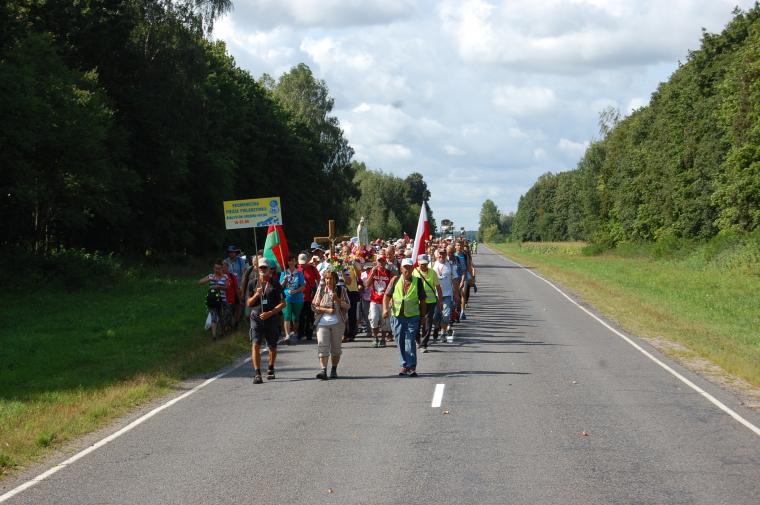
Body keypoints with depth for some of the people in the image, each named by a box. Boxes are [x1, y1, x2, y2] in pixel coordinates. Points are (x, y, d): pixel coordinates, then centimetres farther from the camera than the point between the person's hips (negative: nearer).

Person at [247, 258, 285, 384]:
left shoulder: (275, 284, 1)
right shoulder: (253, 283, 7)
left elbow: (283, 303, -1)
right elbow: (249, 303, 9)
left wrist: (270, 313, -12)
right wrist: (256, 295, -11)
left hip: (271, 319, 0)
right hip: (256, 318, 0)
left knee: (272, 347, 11)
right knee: (255, 345, -14)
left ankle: (270, 369, 35)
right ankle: (257, 373, -18)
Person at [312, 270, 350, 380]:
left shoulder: (341, 290, 4)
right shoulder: (321, 289, 5)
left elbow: (347, 305, 1)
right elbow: (314, 306, 3)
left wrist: (337, 299, -15)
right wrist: (326, 310, -11)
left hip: (338, 322, 1)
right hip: (322, 322, -1)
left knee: (336, 348, 7)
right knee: (322, 346, -13)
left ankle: (334, 370, 18)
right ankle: (323, 370, -18)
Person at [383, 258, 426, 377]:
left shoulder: (417, 281, 0)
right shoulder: (395, 280, 3)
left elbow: (422, 300, 6)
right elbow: (387, 296, 4)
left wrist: (423, 316, 6)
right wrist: (385, 309, -11)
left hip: (412, 316, -2)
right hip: (396, 315, 3)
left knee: (410, 341, -10)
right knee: (400, 342, 8)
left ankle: (411, 367, -9)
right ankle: (405, 365, 19)